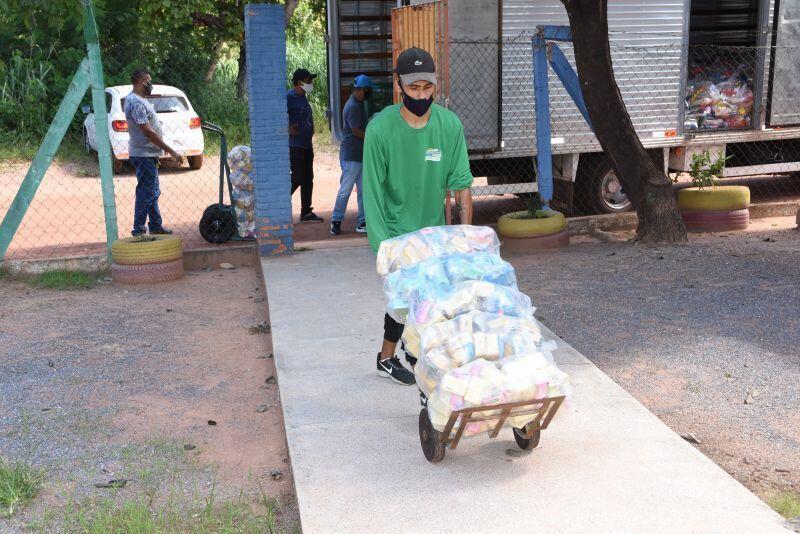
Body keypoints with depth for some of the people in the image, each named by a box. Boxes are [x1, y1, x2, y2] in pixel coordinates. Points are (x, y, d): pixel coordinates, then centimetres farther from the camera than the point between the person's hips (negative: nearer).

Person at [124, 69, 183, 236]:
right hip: (144, 155, -11)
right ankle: (138, 232, -2)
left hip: (148, 155, 11)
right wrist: (171, 151, -24)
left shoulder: (140, 100, 14)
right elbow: (148, 131, -25)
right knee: (145, 194, -6)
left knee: (153, 193, 18)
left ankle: (156, 226, 28)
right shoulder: (136, 102, -19)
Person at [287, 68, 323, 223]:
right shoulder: (289, 97, -13)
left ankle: (306, 212, 17)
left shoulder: (303, 97, 16)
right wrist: (287, 130, -21)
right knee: (297, 178, -11)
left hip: (306, 145, 9)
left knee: (308, 179, 10)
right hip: (295, 145, -9)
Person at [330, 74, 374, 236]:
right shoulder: (354, 107, -16)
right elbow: (356, 131, -20)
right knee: (345, 190, -4)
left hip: (359, 154, 10)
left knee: (363, 190, 9)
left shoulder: (358, 104, 15)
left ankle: (362, 222, 13)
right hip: (351, 155, -10)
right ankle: (336, 221, 4)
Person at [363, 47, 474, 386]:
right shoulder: (380, 128, -19)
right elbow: (373, 192, -17)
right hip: (396, 230, -4)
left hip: (434, 229, 4)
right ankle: (386, 358, 18)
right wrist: (382, 244, -21)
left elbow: (461, 183, -7)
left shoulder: (449, 125, -10)